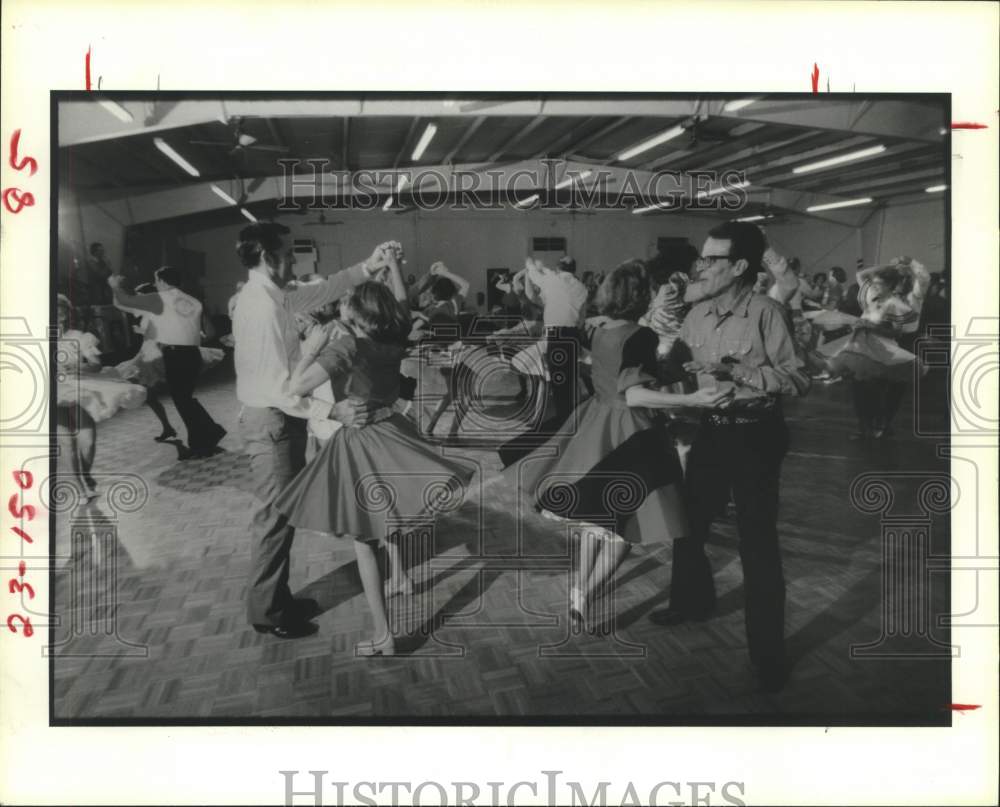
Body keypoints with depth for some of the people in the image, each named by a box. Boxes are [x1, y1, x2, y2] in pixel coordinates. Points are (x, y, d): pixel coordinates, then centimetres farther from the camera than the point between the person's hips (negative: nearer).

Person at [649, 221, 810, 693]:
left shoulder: (765, 312, -15)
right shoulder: (698, 313, 4)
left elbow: (799, 379, -19)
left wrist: (740, 372, -26)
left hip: (754, 437, -6)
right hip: (710, 432, 7)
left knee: (757, 542, 0)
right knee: (687, 521, 18)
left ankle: (767, 653, 15)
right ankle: (692, 600, 45)